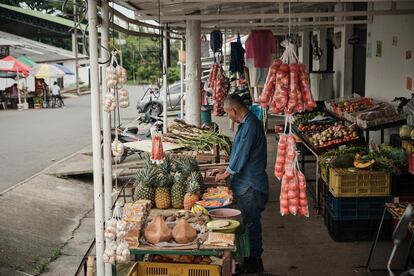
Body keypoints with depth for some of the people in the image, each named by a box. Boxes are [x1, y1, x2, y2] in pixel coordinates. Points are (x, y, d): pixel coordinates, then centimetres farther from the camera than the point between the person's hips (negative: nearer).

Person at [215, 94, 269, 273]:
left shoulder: (250, 126, -21)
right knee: (250, 223, 16)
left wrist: (225, 174, -7)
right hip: (246, 184, 10)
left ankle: (254, 264, 11)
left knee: (251, 224, 0)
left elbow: (241, 156, -20)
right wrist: (229, 171, 17)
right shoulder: (247, 123, 12)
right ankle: (252, 261, 27)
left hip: (251, 186, -10)